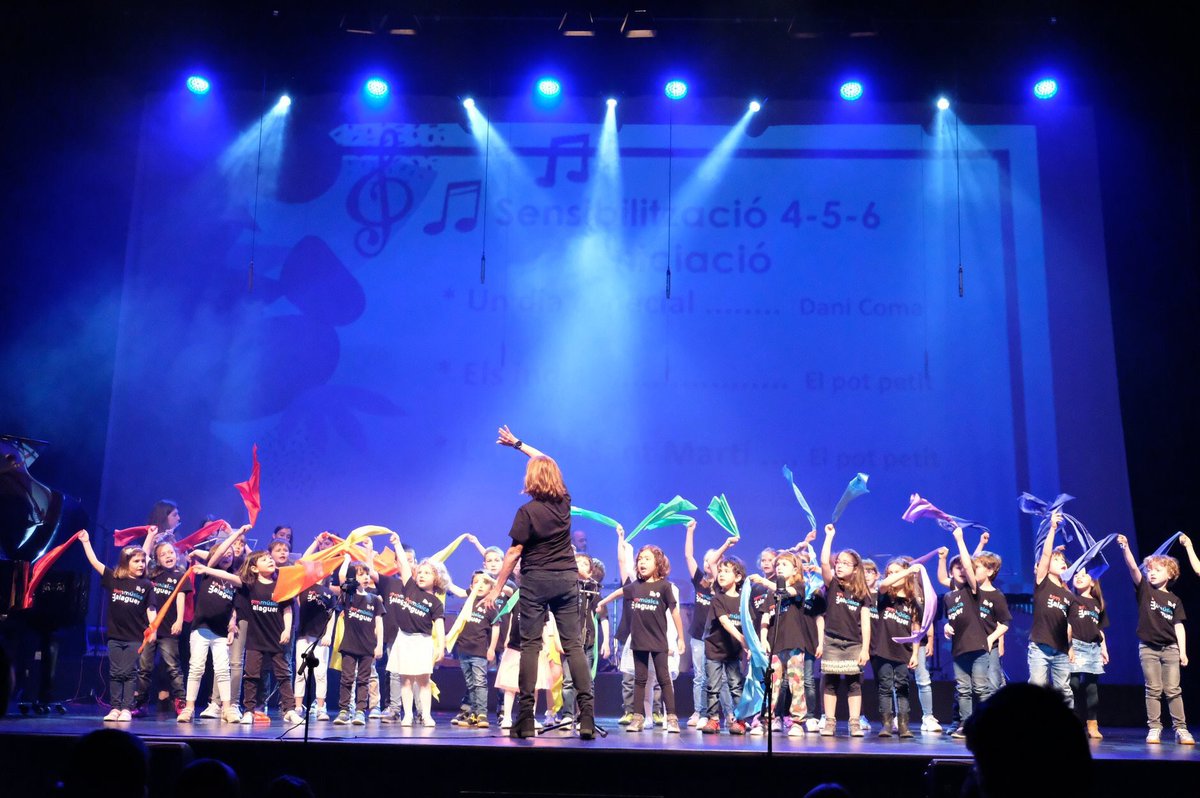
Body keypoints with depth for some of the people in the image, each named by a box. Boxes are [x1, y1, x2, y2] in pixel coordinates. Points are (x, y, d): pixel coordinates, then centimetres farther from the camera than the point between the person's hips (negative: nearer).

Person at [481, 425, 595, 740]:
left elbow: (514, 552, -9)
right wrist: (517, 444, 27)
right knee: (574, 645, 3)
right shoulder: (564, 501, 4)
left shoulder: (527, 511, -9)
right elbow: (548, 464, 20)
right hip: (567, 579, 4)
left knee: (530, 645, 2)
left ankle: (525, 718, -1)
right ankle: (587, 713, -6)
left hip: (536, 580, -4)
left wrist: (496, 588, -1)